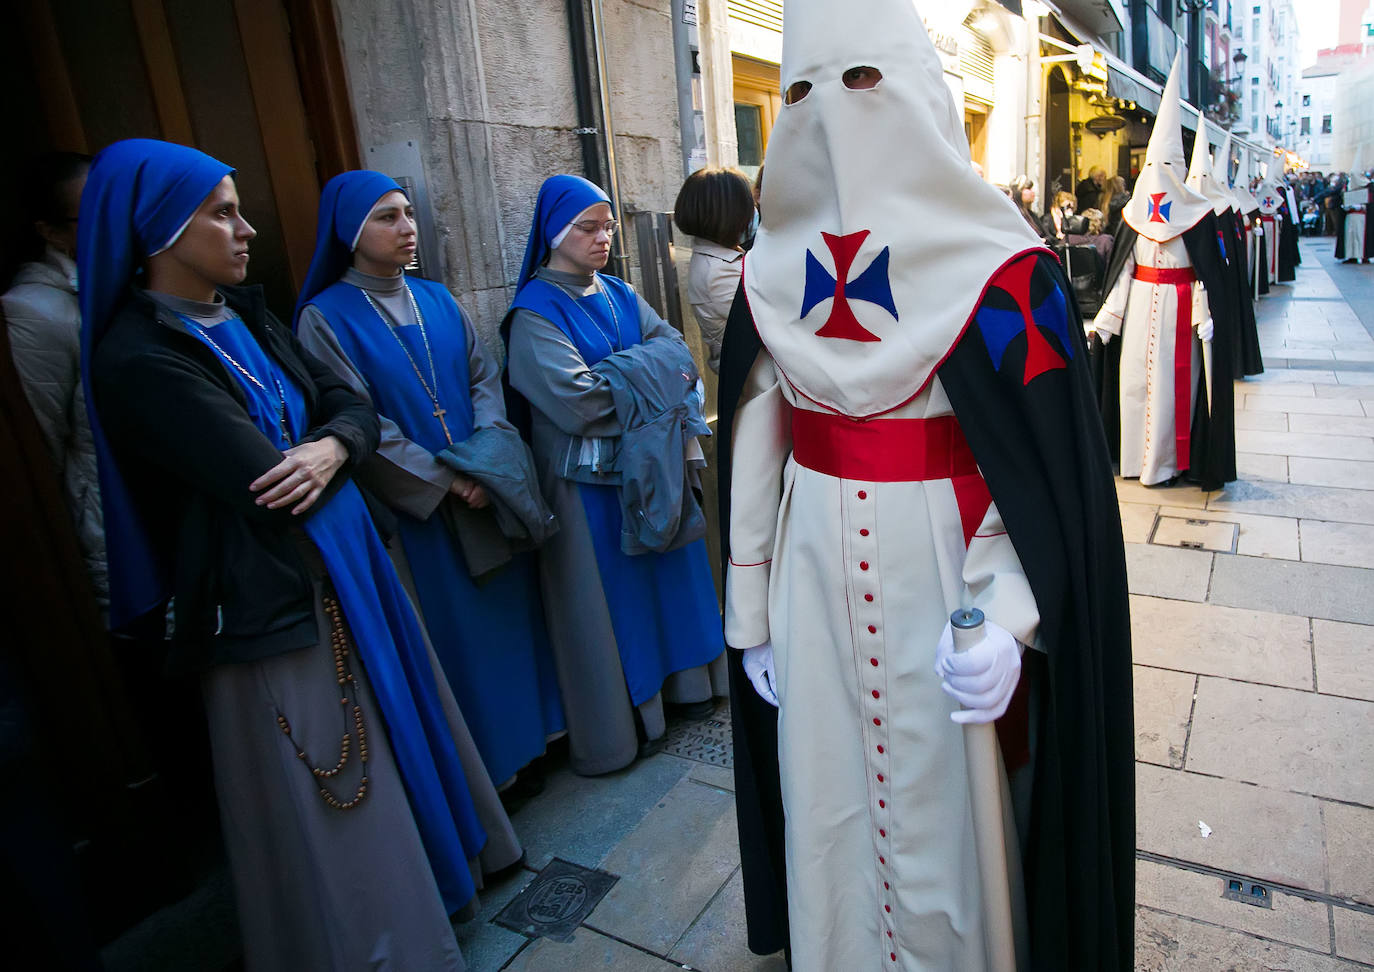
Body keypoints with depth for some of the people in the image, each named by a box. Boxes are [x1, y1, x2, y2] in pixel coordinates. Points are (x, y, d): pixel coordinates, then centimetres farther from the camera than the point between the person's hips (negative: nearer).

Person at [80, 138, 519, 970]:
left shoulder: (247, 316, 8)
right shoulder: (136, 359, -16)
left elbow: (352, 404, 4)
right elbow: (264, 482, -22)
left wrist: (331, 447, -17)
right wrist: (310, 448, -1)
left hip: (343, 563, 8)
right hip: (268, 594, -7)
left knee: (390, 732, 21)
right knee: (320, 796, 8)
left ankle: (429, 861, 43)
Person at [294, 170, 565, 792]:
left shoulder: (437, 301, 10)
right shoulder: (326, 318, -6)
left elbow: (484, 378, 5)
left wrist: (488, 462, -12)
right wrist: (445, 482, -15)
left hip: (487, 492, 5)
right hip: (414, 509, -5)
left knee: (508, 613, 11)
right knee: (453, 631, 3)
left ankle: (523, 740, 30)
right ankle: (476, 765, 20)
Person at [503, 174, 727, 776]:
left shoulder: (619, 295, 10)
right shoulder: (534, 312, -10)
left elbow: (678, 353, 2)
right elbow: (578, 401, -22)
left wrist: (616, 369, -15)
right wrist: (643, 371, -10)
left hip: (652, 467, 6)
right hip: (591, 482, -6)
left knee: (668, 575, 15)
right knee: (611, 594, 3)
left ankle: (683, 681, 35)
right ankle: (618, 726, 19)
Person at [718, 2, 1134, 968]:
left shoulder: (999, 265, -8)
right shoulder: (774, 273, 2)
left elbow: (1050, 465, -10)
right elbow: (754, 455, 5)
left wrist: (1006, 619, -25)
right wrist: (751, 617, 6)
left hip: (944, 574, -3)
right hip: (815, 582, 4)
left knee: (942, 808, 12)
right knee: (828, 805, 16)